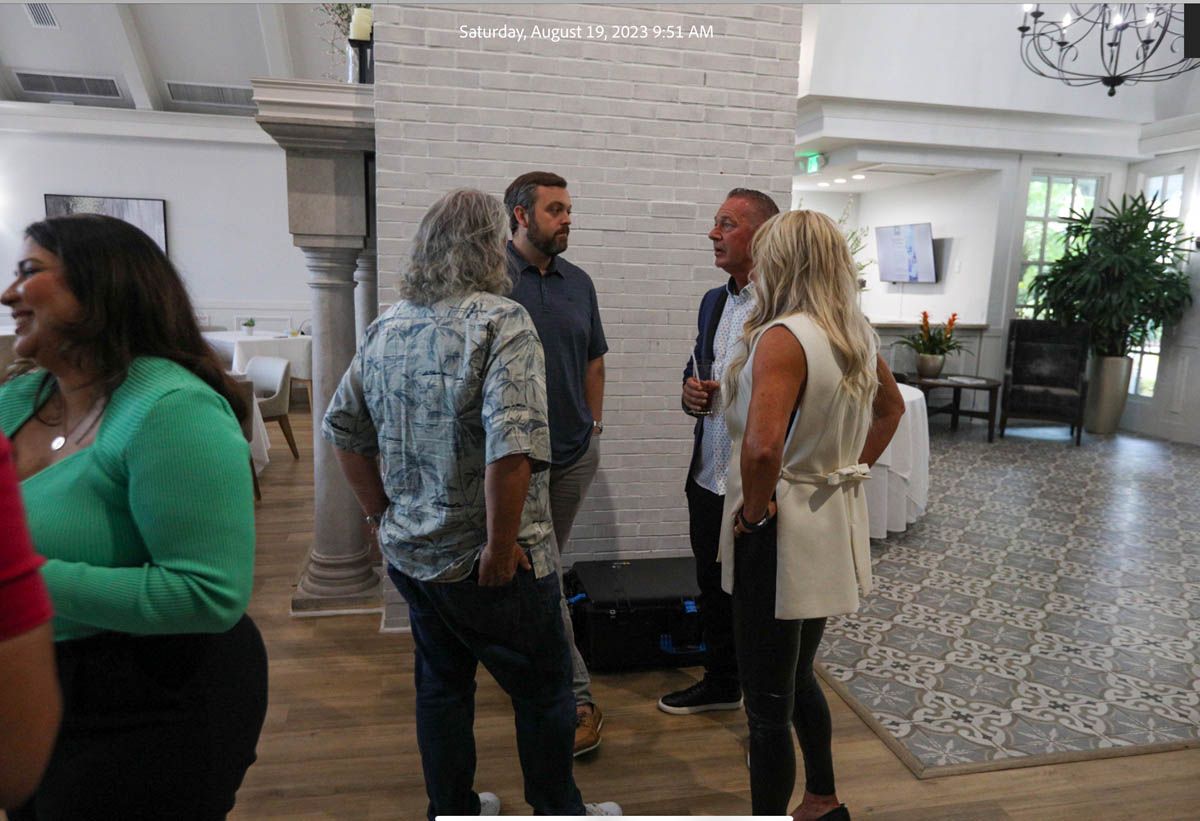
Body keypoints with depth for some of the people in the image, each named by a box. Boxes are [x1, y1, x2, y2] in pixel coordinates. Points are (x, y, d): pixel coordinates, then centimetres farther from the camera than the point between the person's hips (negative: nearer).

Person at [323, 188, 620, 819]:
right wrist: (501, 545, -19)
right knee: (543, 690, 14)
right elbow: (512, 447, -30)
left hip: (408, 554, 7)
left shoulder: (387, 325, 5)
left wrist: (381, 513, 16)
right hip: (487, 567, -7)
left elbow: (342, 427, 11)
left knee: (441, 685, 22)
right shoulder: (501, 321, -18)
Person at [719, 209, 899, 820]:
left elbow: (762, 447, -36)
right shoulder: (858, 335, 5)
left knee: (767, 704, 6)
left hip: (782, 533, -9)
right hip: (835, 523, 9)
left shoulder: (783, 337, -22)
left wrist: (754, 510, -18)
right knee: (798, 677, 27)